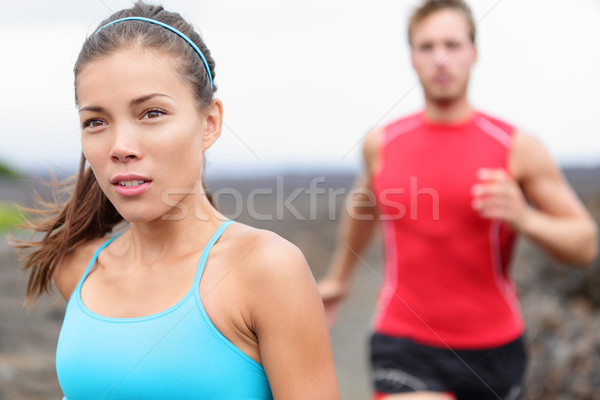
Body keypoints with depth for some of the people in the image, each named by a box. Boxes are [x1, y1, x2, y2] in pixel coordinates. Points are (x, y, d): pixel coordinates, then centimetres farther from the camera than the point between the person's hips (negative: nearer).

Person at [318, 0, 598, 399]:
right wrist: (339, 277, 35)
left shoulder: (517, 147, -6)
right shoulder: (382, 144, 1)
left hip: (492, 348, 1)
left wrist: (524, 218, -22)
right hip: (404, 345, -1)